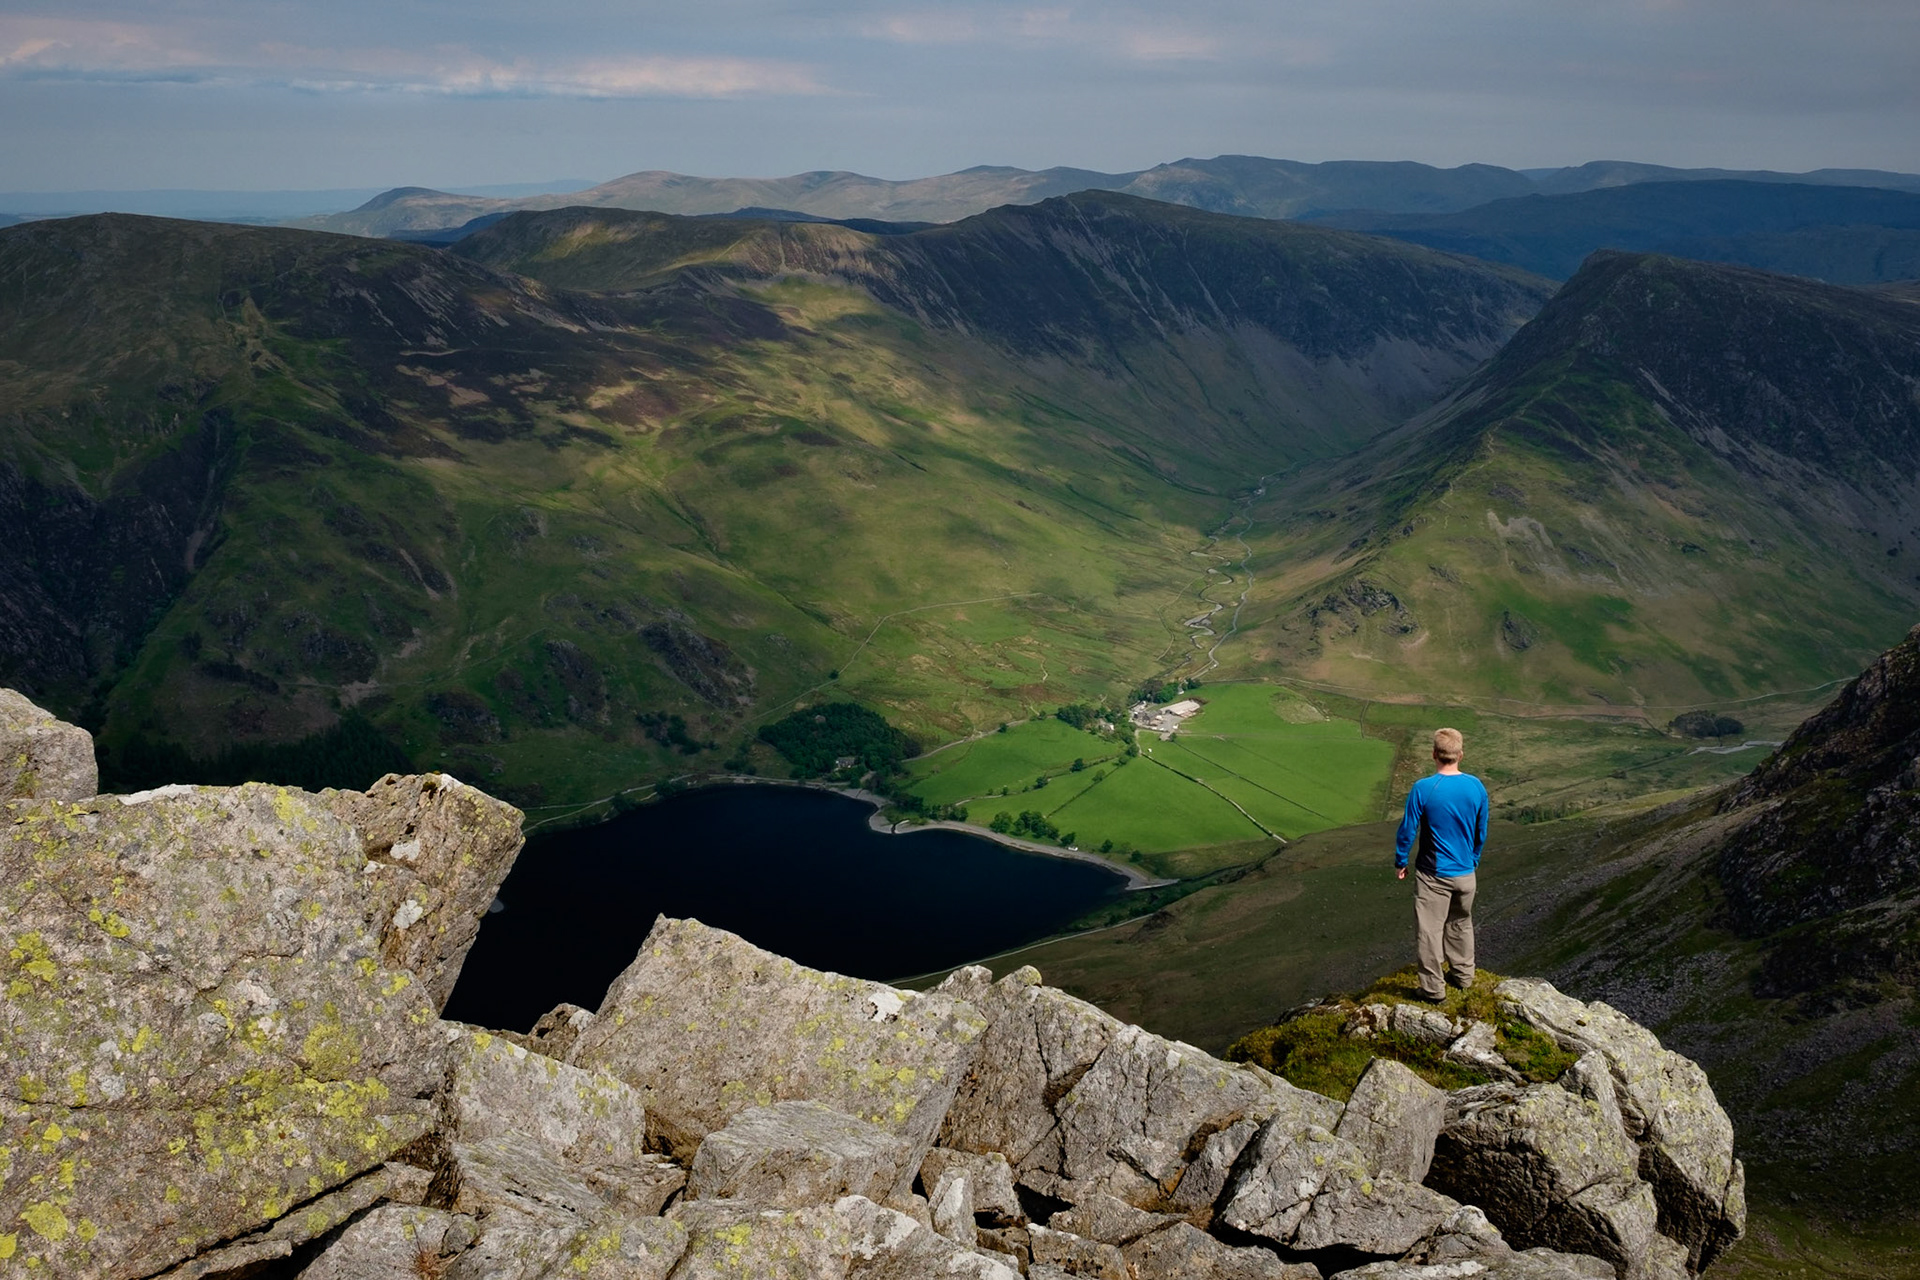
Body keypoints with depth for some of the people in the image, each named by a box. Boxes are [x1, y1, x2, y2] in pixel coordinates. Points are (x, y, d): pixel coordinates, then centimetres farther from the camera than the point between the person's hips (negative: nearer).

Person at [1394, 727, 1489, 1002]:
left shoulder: (1423, 789, -20)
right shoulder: (1476, 787, -7)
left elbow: (1408, 830, -12)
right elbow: (1481, 832, 5)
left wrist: (1401, 861, 3)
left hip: (1433, 875, -4)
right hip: (1465, 873, 4)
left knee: (1429, 930, 8)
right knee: (1461, 924, 24)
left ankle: (1432, 988, 15)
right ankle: (1463, 975, 38)